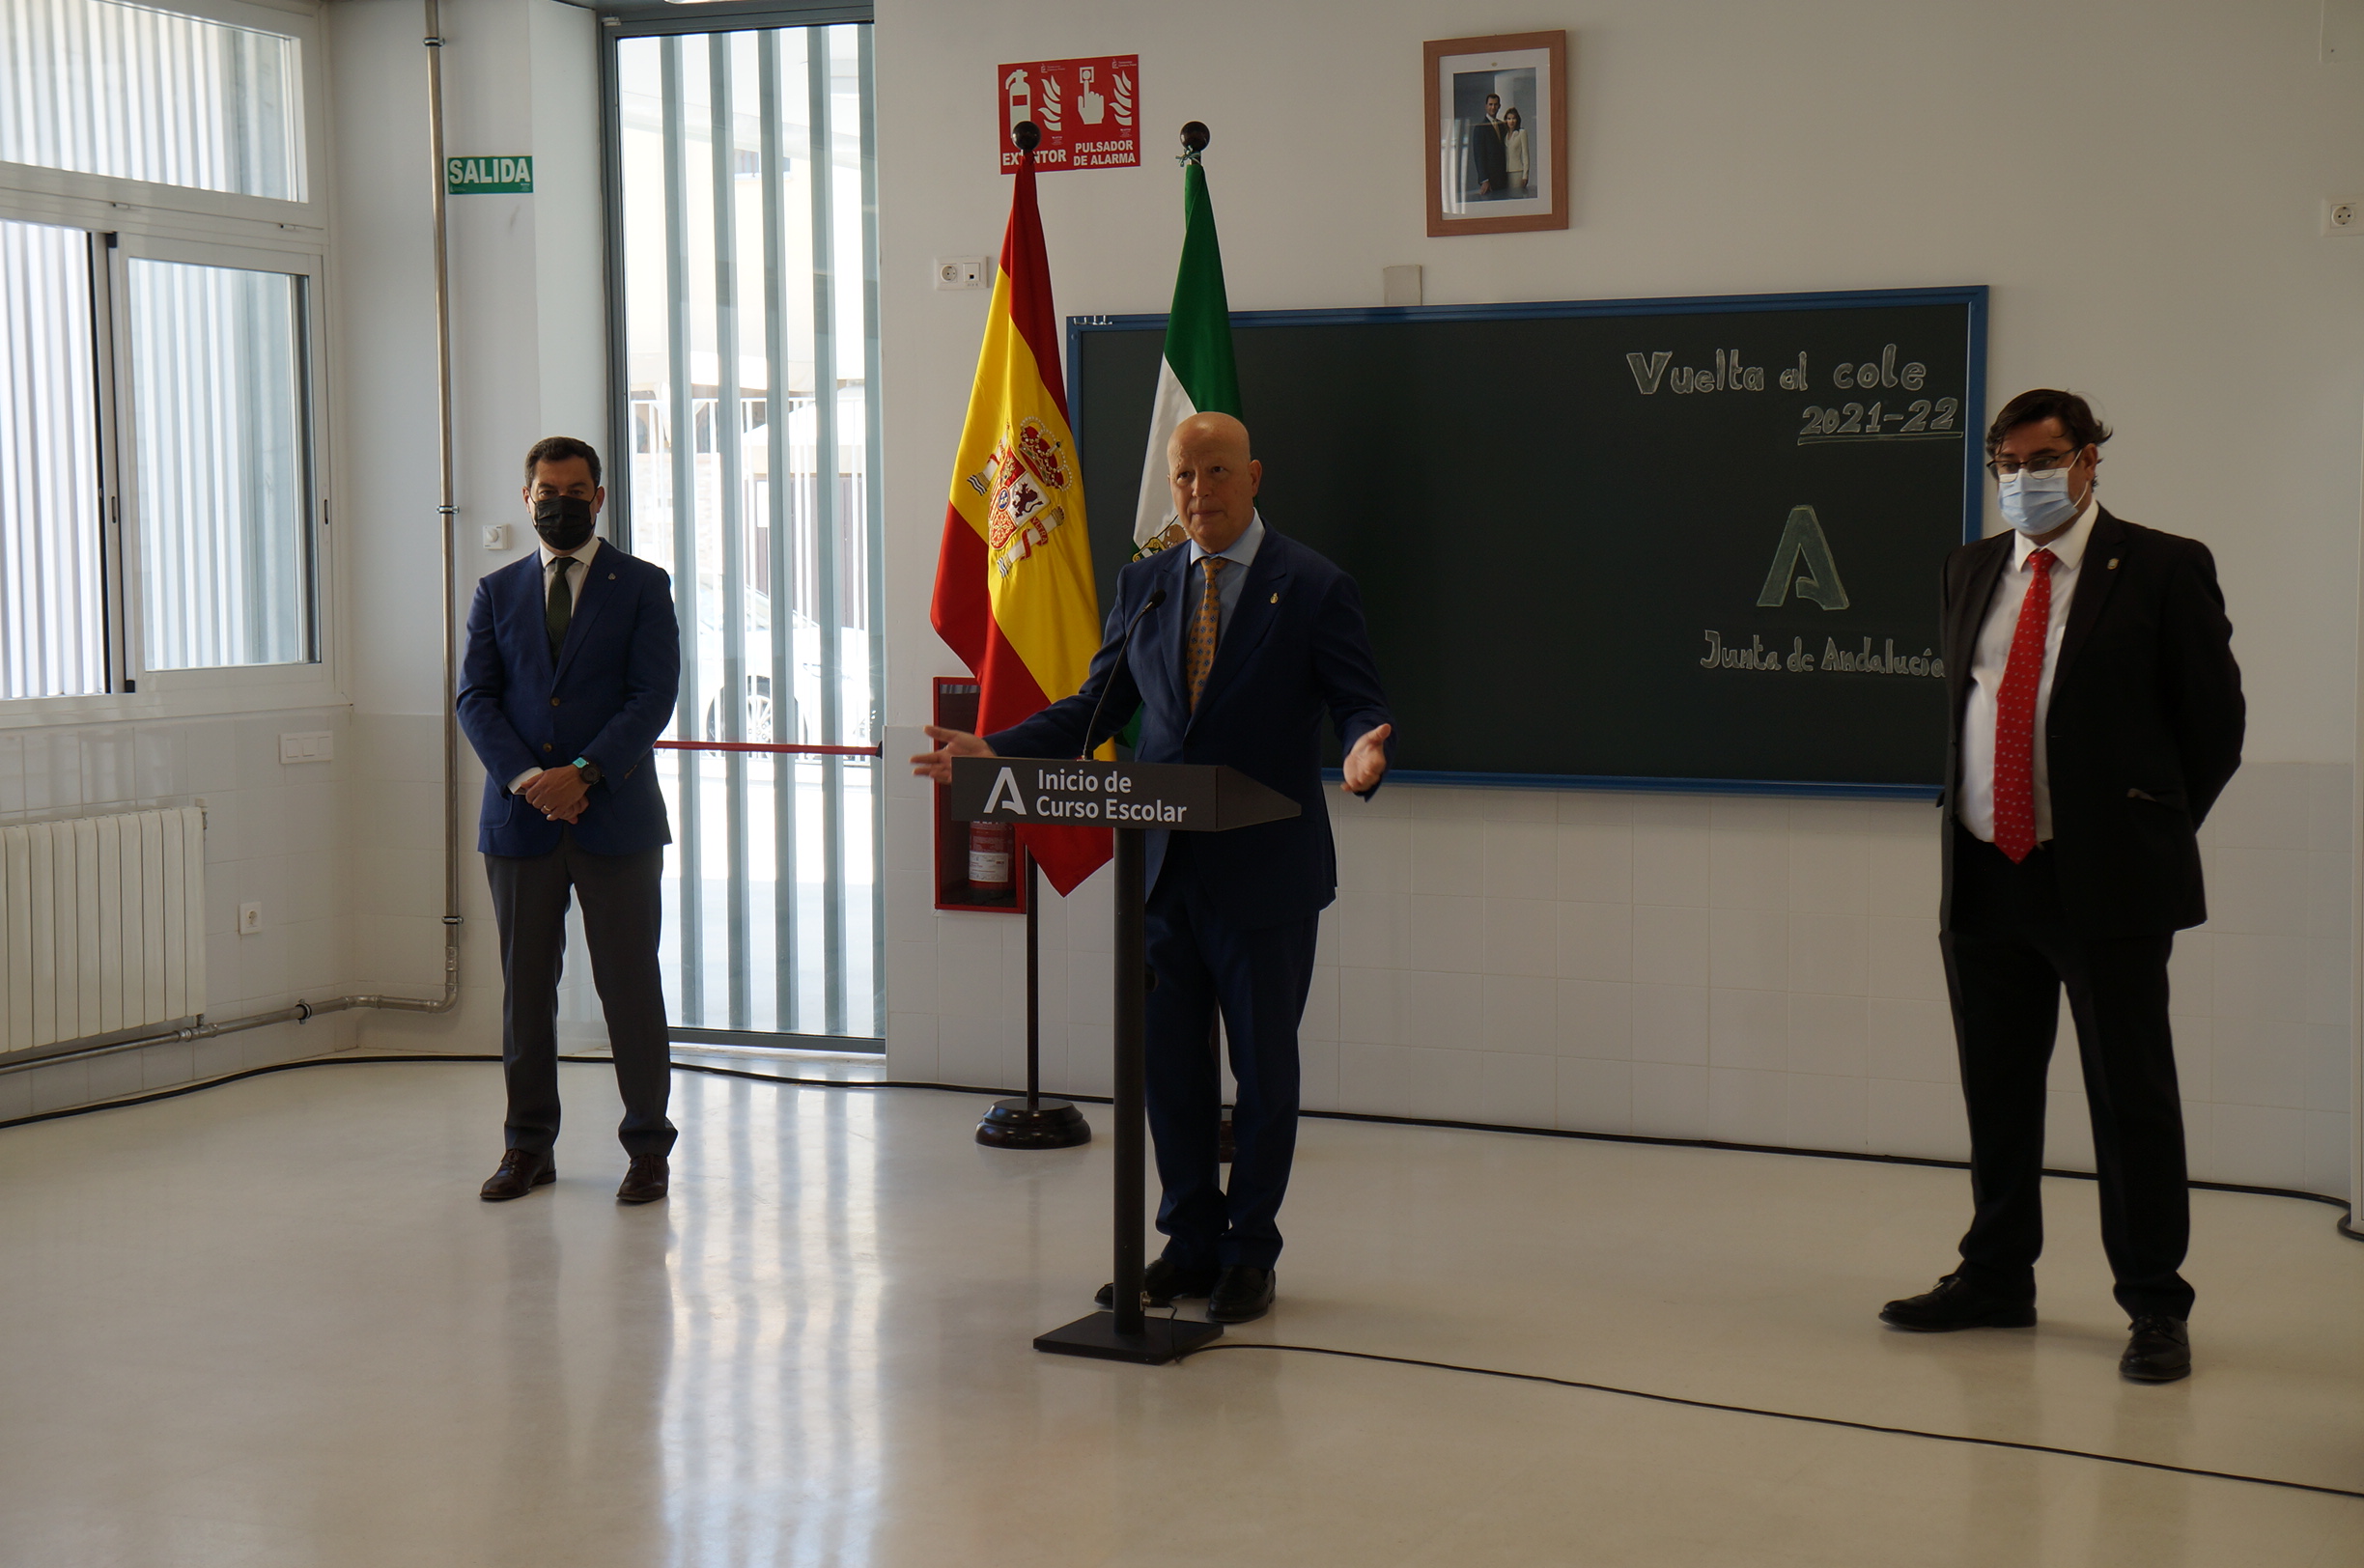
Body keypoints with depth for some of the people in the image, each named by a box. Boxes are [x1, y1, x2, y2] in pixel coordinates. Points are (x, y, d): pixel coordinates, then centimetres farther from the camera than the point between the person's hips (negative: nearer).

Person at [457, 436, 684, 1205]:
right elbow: (475, 698, 5)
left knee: (630, 985, 0)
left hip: (616, 816, -2)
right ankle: (529, 1146, 16)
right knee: (525, 988, 6)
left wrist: (582, 773, -15)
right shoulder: (497, 592, 13)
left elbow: (654, 695, -5)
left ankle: (647, 1147, 10)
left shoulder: (642, 586, 4)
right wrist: (527, 779, -11)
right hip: (520, 820, 3)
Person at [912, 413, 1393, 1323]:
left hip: (1266, 872, -4)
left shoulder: (1314, 589, -4)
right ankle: (1190, 1245, 23)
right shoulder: (1143, 585, 9)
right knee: (1166, 1060, 10)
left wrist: (1366, 752, -31)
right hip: (1165, 870, 4)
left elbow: (1359, 703, -8)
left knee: (1264, 1067, 5)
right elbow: (1095, 707, 11)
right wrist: (991, 751, 0)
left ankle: (1250, 1253, 18)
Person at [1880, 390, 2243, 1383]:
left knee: (2132, 1097, 1)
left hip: (2105, 884, -5)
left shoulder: (2161, 570, -4)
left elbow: (2215, 717, 1)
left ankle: (2155, 1309, 10)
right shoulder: (1971, 570, 12)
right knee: (1995, 1094, 13)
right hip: (1985, 880, 5)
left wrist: (2155, 829, 6)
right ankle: (1996, 1280, 26)